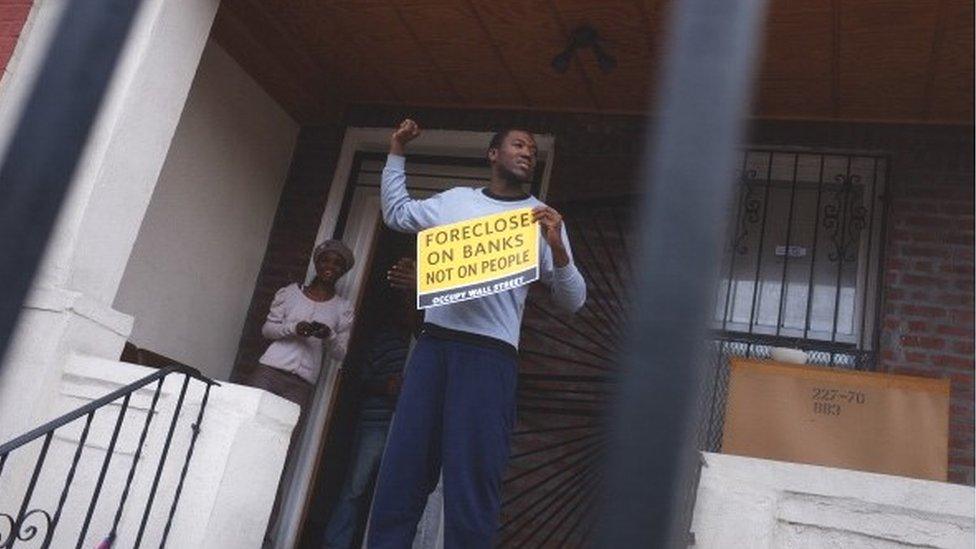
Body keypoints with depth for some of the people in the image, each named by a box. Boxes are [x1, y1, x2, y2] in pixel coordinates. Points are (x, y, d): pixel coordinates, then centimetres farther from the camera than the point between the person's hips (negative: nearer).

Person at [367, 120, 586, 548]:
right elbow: (396, 212, 34)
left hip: (490, 355, -3)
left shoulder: (543, 218, 9)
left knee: (471, 485, -6)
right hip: (432, 345, 3)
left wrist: (557, 246, -13)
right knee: (400, 473, 2)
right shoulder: (455, 199, 17)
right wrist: (396, 153, 29)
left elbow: (572, 301, 4)